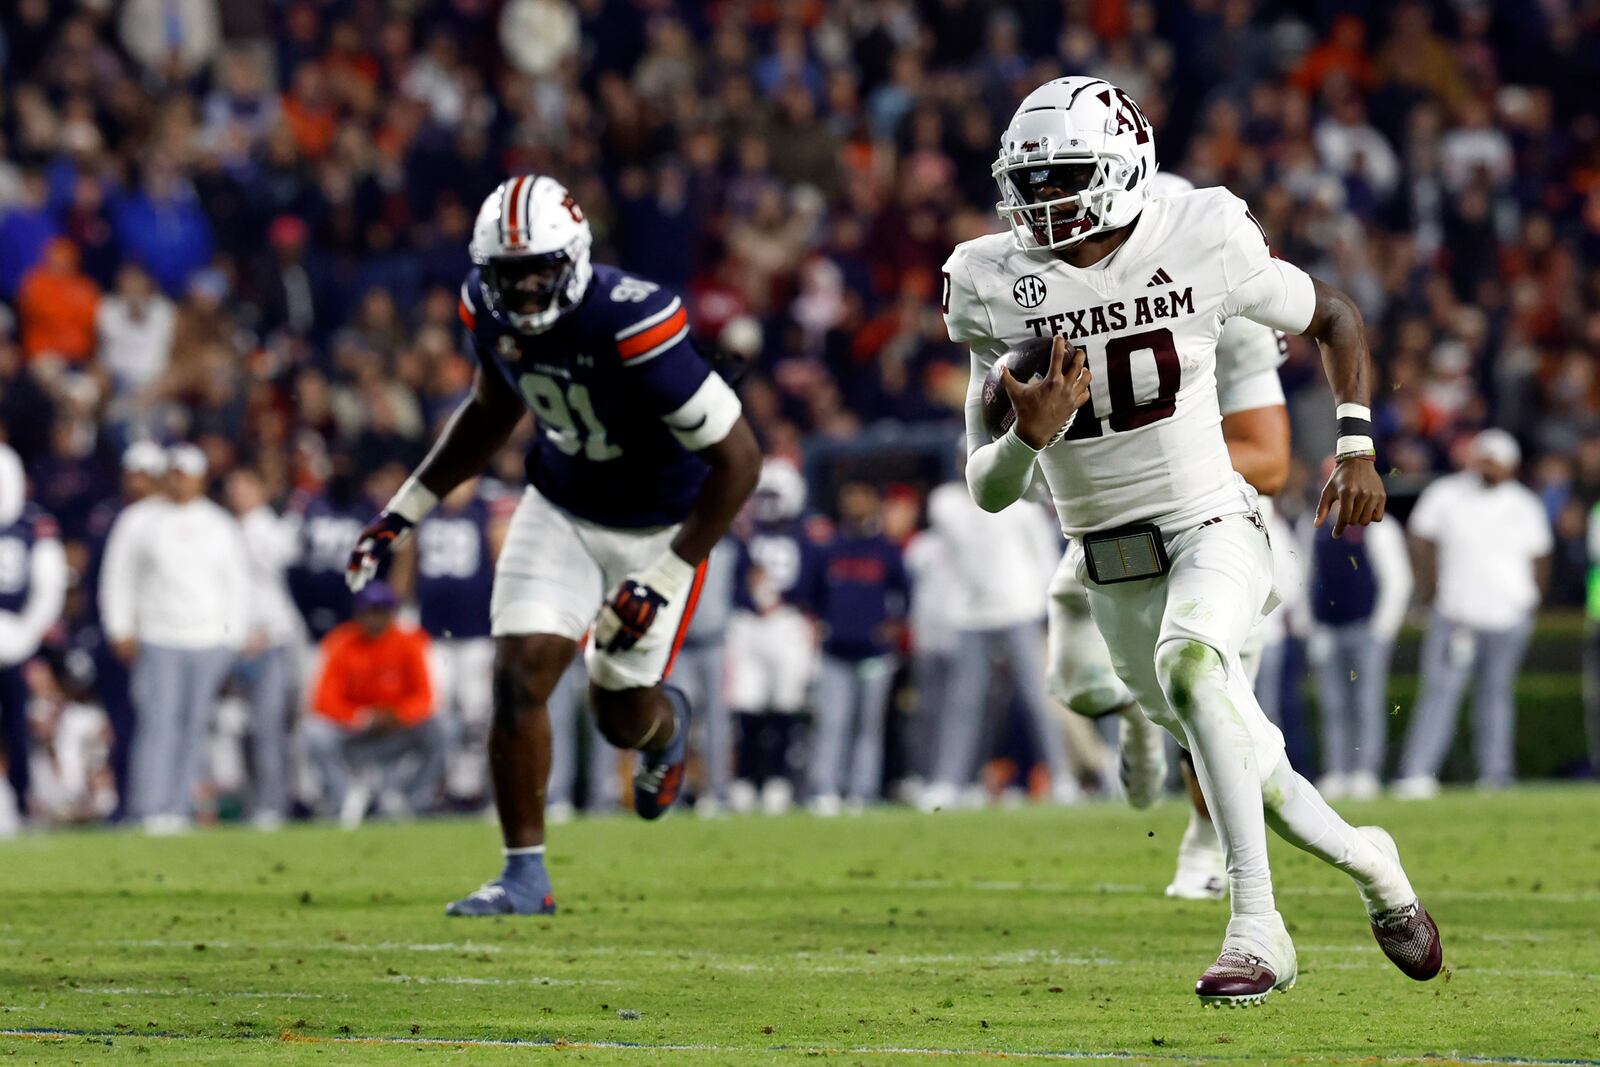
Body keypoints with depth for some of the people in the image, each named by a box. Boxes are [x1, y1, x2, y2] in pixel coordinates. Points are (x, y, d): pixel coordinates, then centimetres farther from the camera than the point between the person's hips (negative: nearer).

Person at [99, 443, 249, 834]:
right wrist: (121, 632, 0)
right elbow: (117, 578, 8)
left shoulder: (222, 526, 12)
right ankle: (151, 812, -17)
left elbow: (238, 584, 15)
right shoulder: (138, 521, 6)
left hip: (211, 642, 3)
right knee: (158, 721, -13)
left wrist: (235, 638, 7)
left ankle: (178, 808, 4)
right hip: (157, 641, -3)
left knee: (194, 727, 1)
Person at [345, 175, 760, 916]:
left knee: (621, 715, 8)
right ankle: (525, 876, 1)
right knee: (520, 676, -11)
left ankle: (666, 723, 47)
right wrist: (404, 512, 6)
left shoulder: (631, 325, -35)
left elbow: (737, 460, -29)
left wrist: (662, 583, -28)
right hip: (562, 506, 4)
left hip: (661, 525, -4)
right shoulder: (488, 310, -15)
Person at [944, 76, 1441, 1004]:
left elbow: (1336, 317, 7)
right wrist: (1029, 436, -27)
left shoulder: (1199, 246, -12)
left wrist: (1356, 446, -1)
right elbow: (990, 491, -5)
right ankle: (1370, 864, 43)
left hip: (1212, 528, -4)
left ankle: (1257, 927, -34)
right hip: (1111, 569, 4)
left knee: (1189, 661, -36)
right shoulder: (997, 287, -6)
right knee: (1248, 769, 12)